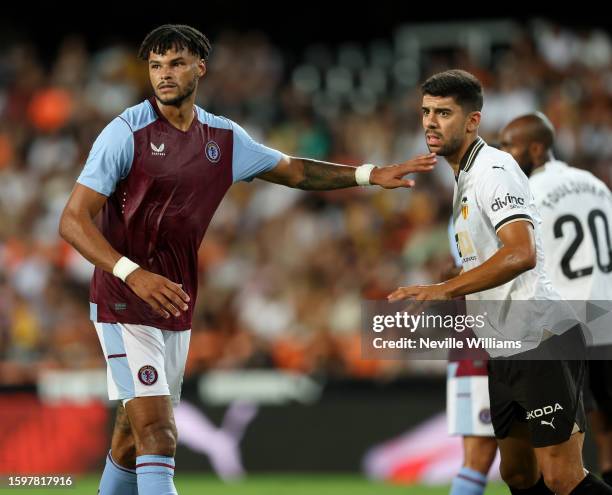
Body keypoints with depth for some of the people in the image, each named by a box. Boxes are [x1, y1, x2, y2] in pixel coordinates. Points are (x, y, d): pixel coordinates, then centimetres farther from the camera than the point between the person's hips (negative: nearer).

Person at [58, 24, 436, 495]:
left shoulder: (224, 138, 8)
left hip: (176, 306, 6)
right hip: (125, 302, -6)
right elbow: (73, 220, -14)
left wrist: (371, 174, 15)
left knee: (133, 440, 13)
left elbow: (294, 170, 24)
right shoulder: (127, 133, -11)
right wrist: (133, 274, -27)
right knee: (157, 436, -17)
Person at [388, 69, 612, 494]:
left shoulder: (494, 169, -13)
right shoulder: (465, 175, 18)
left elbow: (521, 253, -28)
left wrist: (445, 290, -32)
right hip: (505, 351, 10)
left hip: (543, 341, -10)